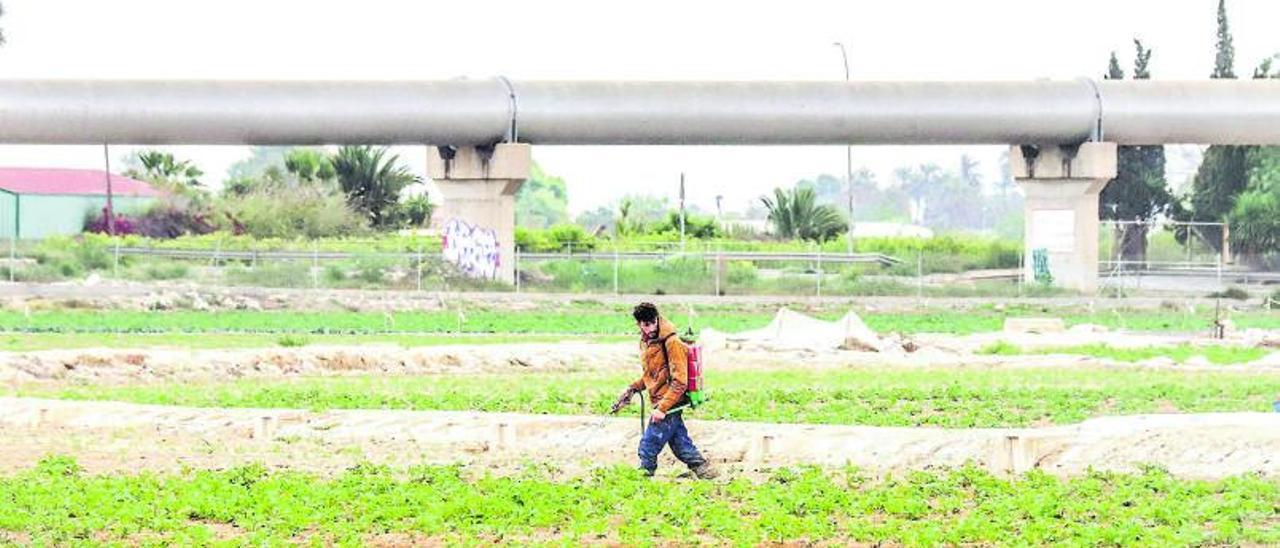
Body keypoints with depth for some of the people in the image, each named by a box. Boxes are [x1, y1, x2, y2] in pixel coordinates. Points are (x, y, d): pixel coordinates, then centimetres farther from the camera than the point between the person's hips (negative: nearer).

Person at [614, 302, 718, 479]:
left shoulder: (672, 342, -18)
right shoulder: (645, 341, 9)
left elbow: (679, 382, -20)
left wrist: (662, 408, -23)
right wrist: (633, 388, 9)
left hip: (669, 403, -9)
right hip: (661, 403, 9)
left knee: (648, 449, -5)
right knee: (681, 445, 13)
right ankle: (703, 470, 21)